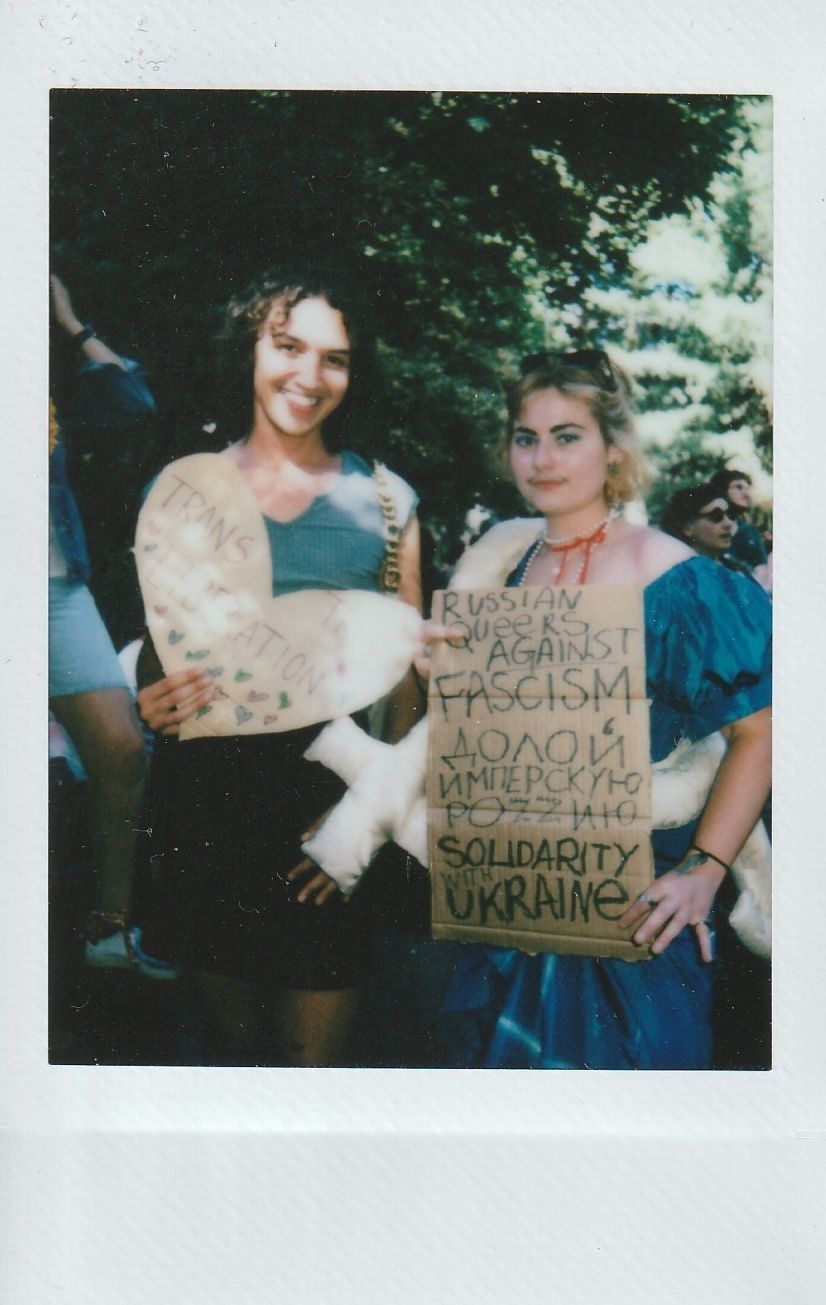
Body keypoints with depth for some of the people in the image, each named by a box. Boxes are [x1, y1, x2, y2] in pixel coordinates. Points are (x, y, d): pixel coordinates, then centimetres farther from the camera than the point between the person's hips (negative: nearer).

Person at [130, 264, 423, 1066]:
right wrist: (151, 704, -13)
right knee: (232, 1038, 16)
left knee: (316, 1055, 5)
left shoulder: (385, 500, 2)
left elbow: (411, 671, 4)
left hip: (335, 801, -1)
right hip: (205, 798, 1)